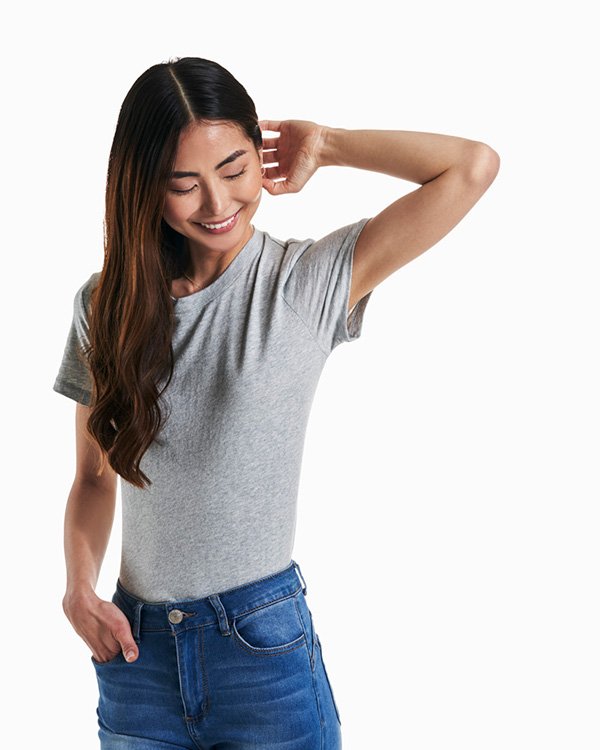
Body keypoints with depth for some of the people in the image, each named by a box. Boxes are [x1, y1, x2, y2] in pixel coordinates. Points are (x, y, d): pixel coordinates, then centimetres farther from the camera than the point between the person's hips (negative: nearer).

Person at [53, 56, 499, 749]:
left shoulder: (309, 281, -8)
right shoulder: (107, 304, 2)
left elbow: (474, 167, -16)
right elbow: (93, 477, 9)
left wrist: (321, 144, -6)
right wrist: (79, 588, -7)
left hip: (265, 644, -3)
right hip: (134, 647, 3)